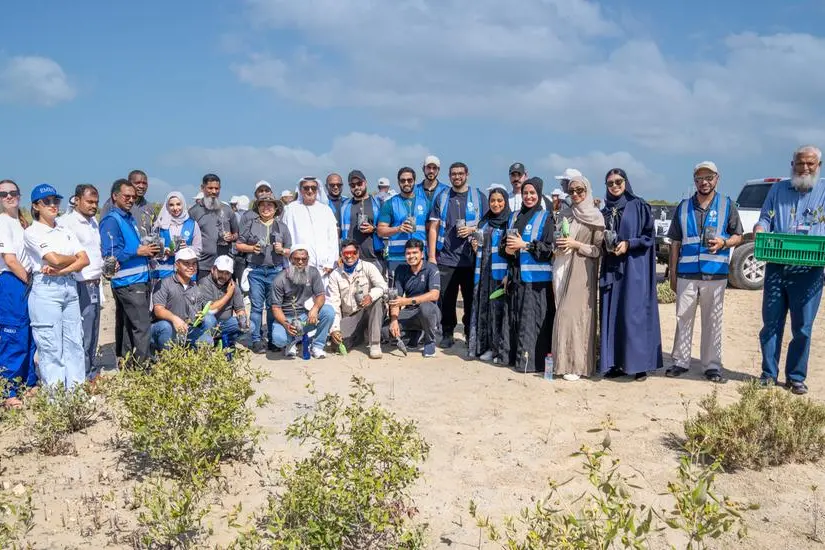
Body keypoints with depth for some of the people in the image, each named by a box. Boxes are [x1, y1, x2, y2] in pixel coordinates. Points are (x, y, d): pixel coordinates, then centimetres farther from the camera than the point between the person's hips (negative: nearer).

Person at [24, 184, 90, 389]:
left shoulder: (65, 231, 16)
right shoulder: (32, 232, -1)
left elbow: (85, 260, 5)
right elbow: (55, 259, -13)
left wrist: (60, 271, -10)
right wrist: (74, 258, 5)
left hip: (70, 287, 6)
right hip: (46, 289, -6)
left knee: (75, 343, 5)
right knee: (51, 347, -4)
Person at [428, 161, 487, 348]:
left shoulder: (479, 197, 7)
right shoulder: (442, 198, 11)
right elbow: (434, 228, 8)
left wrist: (472, 229, -11)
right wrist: (431, 256, 0)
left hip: (471, 258, -1)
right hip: (446, 258, 1)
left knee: (471, 299, 4)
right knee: (446, 299, 0)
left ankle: (471, 335, 16)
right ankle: (447, 334, 12)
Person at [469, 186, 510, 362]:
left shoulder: (510, 221, 0)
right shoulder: (484, 222, 18)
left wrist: (509, 276, -18)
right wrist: (475, 247, 3)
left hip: (501, 273, -5)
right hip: (483, 273, 6)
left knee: (499, 309, -6)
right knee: (484, 308, 4)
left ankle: (502, 349, -2)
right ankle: (487, 346, 10)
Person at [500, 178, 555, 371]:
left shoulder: (546, 218, 1)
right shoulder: (514, 217, 16)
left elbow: (549, 249, -8)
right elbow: (503, 243, 17)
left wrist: (524, 245, -14)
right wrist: (507, 249, -5)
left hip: (536, 279, -5)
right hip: (515, 277, 5)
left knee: (531, 320, -6)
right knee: (512, 318, 5)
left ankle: (531, 360, -2)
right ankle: (511, 355, 14)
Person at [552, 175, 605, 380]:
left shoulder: (595, 217, -1)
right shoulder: (565, 214, 14)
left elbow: (598, 250, -4)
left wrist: (576, 244, -12)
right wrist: (558, 245, 6)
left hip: (582, 270, -5)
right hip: (562, 268, 5)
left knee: (575, 314, -10)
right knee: (563, 314, 2)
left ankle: (577, 364, -5)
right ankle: (563, 361, 9)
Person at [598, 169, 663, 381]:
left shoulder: (639, 207, -1)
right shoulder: (605, 211, 14)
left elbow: (650, 236, -2)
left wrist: (628, 244, -15)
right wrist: (606, 244, -2)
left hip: (635, 268, -5)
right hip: (611, 269, 5)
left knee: (635, 314, -7)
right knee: (612, 315, 3)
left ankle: (640, 364, -1)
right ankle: (615, 363, 9)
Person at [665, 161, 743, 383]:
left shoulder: (727, 206, 5)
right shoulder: (683, 207, 9)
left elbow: (738, 236, 9)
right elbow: (675, 242, 11)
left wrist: (723, 243, -13)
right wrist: (672, 273, 8)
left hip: (715, 274, -1)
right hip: (686, 274, 1)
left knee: (713, 321, 5)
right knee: (683, 318, 4)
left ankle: (712, 365, 14)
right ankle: (680, 361, 14)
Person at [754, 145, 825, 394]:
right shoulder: (778, 190, 13)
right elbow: (766, 218, 12)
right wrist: (760, 229, -12)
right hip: (776, 268, 1)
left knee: (802, 328, 4)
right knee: (771, 324, 5)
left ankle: (796, 378, 15)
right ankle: (769, 374, 15)